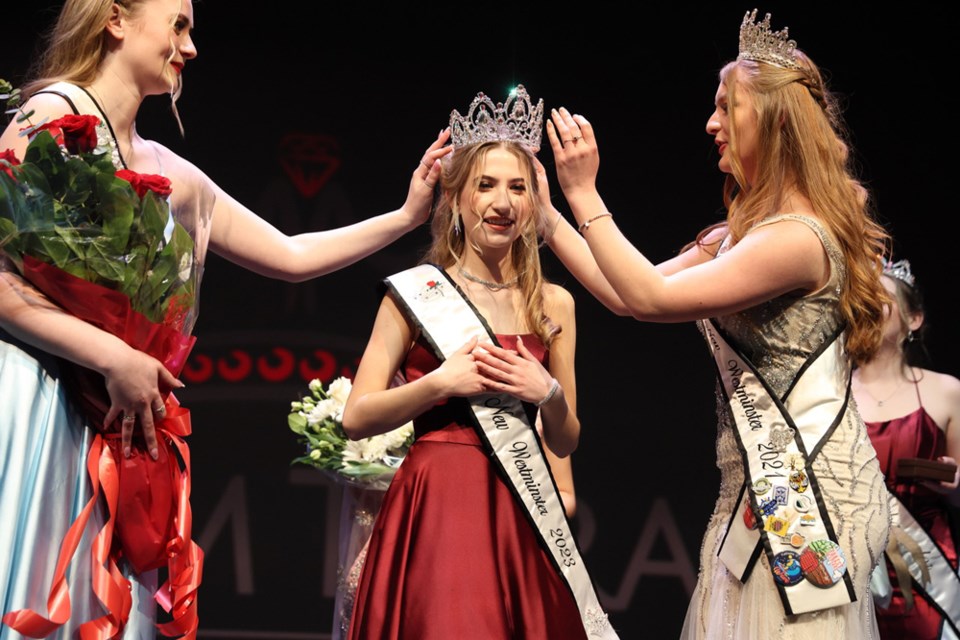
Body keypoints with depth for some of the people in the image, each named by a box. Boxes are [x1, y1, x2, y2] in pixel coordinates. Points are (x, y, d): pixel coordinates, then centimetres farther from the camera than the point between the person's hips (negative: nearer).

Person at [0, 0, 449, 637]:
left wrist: (407, 216, 17)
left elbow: (291, 255, 21)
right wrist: (114, 357, -17)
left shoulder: (170, 173, 16)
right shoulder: (53, 119, -6)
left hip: (115, 422, 7)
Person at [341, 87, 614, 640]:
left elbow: (565, 442, 13)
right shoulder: (415, 292, 0)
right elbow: (357, 418, -4)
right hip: (437, 504, -3)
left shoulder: (553, 304, 9)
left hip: (519, 511, 3)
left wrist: (549, 395, -7)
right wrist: (441, 382, -15)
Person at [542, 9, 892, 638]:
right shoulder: (738, 235, 14)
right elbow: (629, 294, 13)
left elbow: (651, 297, -22)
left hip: (805, 489, -9)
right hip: (757, 485, 9)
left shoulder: (798, 236, -18)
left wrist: (584, 193, -15)